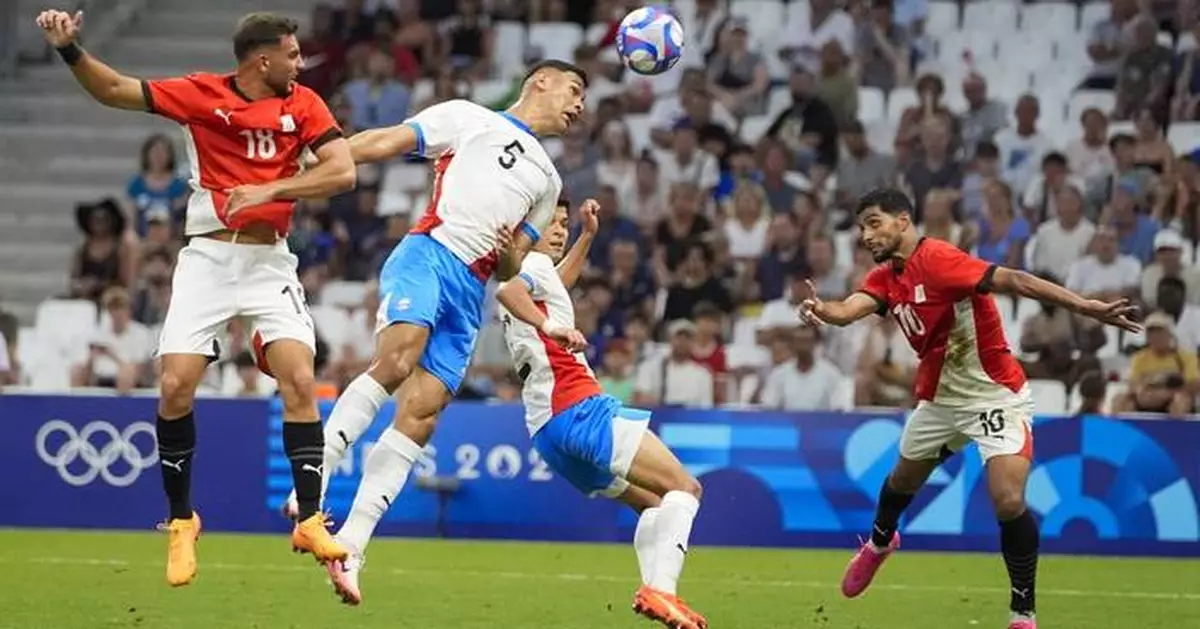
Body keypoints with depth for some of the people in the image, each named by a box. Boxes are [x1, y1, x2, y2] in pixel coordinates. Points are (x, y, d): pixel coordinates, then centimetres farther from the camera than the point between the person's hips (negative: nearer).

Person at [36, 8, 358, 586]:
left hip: (269, 262, 1)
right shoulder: (202, 94, -2)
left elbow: (342, 171, -8)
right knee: (175, 386, -9)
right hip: (208, 258, -1)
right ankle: (181, 521, 8)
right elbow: (115, 91, -1)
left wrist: (270, 189, -18)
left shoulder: (302, 104, 2)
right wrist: (69, 49, -17)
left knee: (299, 381, -15)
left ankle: (309, 521, -7)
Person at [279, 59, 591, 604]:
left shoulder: (548, 181, 31)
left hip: (472, 293, 5)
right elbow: (385, 143, 6)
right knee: (397, 357, -32)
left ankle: (350, 548, -11)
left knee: (420, 413, -10)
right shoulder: (468, 119, 15)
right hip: (427, 254, -5)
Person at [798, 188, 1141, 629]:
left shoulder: (937, 259, -25)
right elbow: (847, 311, -17)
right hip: (939, 398, 8)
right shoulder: (885, 279, 0)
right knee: (903, 480, 27)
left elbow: (1010, 280, -34)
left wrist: (1085, 308, -43)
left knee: (1009, 502, -22)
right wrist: (819, 310, -43)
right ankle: (879, 543, 60)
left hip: (996, 394, -8)